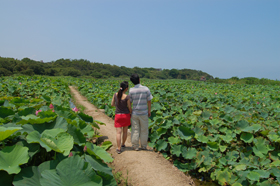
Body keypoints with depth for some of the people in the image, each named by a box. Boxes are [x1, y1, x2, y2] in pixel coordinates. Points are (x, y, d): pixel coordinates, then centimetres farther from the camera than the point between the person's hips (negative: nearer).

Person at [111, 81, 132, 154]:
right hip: (126, 115, -1)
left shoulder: (115, 94, -7)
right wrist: (131, 113, 10)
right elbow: (129, 108, -9)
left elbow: (112, 104, 4)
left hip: (118, 115, 2)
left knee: (118, 132, 2)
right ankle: (123, 144, 35)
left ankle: (118, 148, -1)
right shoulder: (127, 97, -17)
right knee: (125, 131, 18)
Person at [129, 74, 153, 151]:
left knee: (135, 130, 8)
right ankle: (143, 146, 21)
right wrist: (149, 111, 8)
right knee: (144, 130, 11)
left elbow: (129, 102, -3)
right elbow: (149, 101, -3)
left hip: (135, 113, 0)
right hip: (144, 113, 0)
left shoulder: (131, 90, -8)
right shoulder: (146, 89, -7)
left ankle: (135, 146, 15)